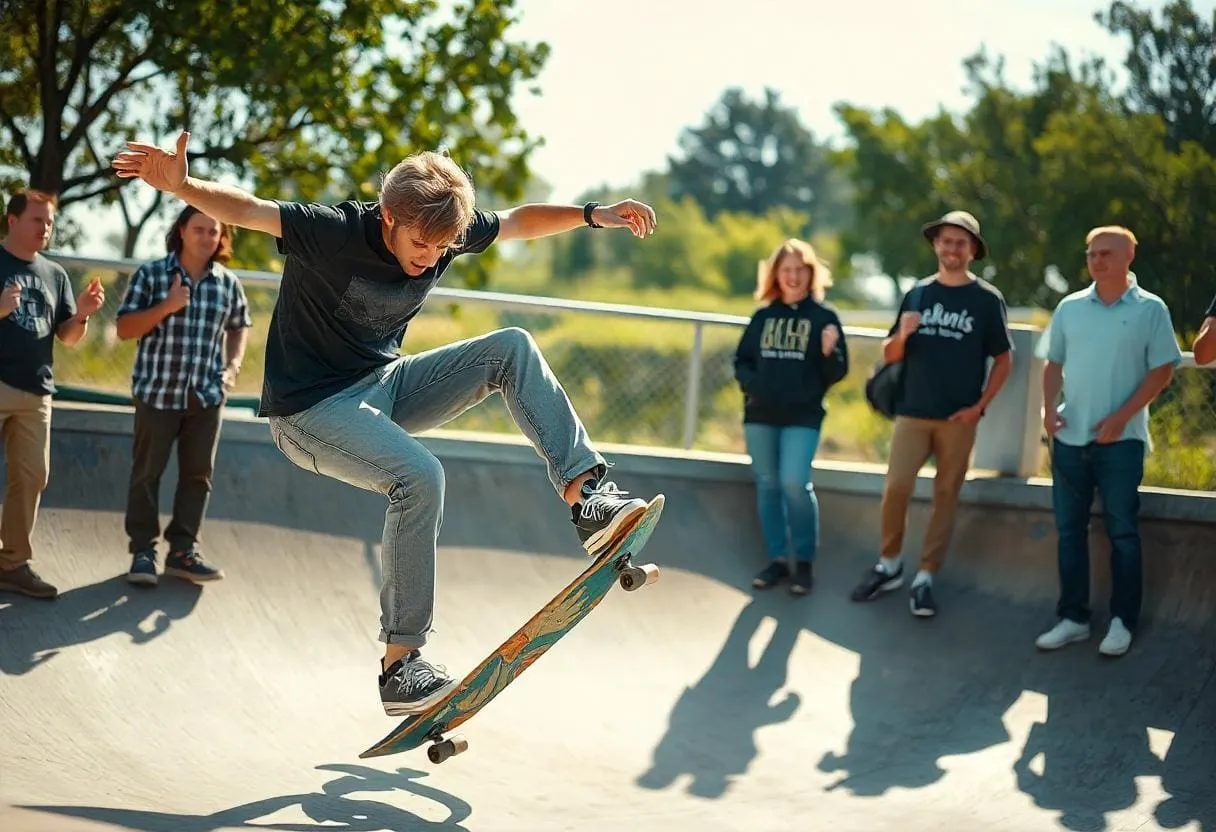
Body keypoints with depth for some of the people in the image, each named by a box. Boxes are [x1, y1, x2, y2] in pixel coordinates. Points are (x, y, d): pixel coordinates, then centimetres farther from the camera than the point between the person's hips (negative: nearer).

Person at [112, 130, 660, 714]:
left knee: (512, 348, -7)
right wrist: (182, 186, -51)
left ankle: (586, 494, -9)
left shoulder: (447, 232, -6)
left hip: (384, 385, 7)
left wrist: (593, 215, 4)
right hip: (310, 408, -7)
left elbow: (519, 222, 11)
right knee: (419, 477, -31)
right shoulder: (335, 232, -24)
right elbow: (245, 211, -34)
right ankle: (400, 664, -26)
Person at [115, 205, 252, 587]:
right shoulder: (150, 274, -5)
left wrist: (233, 365, 2)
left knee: (198, 473, 6)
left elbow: (238, 327, 19)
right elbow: (125, 329, -7)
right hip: (157, 391, -3)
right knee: (147, 471, 2)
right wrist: (167, 306, -20)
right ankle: (142, 551, 10)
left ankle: (183, 549, 16)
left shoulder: (228, 283, 4)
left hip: (207, 395, 3)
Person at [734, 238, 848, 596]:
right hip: (760, 415, 4)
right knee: (767, 485, 7)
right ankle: (776, 559, 16)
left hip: (803, 417, -4)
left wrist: (829, 353, -24)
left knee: (795, 483, -13)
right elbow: (742, 359, 14)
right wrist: (750, 383, -6)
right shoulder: (763, 315, 10)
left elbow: (838, 371, -3)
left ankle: (804, 562, 0)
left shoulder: (824, 316, -1)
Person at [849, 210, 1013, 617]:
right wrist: (902, 334, -11)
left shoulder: (987, 299, 0)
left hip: (958, 418, -2)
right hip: (912, 412, 2)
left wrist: (980, 406, -6)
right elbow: (890, 355, 11)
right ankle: (888, 565, 10)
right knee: (896, 488, -8)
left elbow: (1003, 359, 3)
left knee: (946, 497, 2)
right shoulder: (917, 293, 8)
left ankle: (925, 579, 7)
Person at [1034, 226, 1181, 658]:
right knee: (1069, 529, 7)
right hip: (1070, 437, 4)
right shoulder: (1070, 307, 8)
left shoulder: (1150, 309, -3)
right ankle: (1073, 618, 15)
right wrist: (1049, 409, -2)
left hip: (1120, 439, -4)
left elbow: (1162, 371, -5)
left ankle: (1123, 622, 7)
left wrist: (1121, 417, -13)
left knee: (1122, 531, 0)